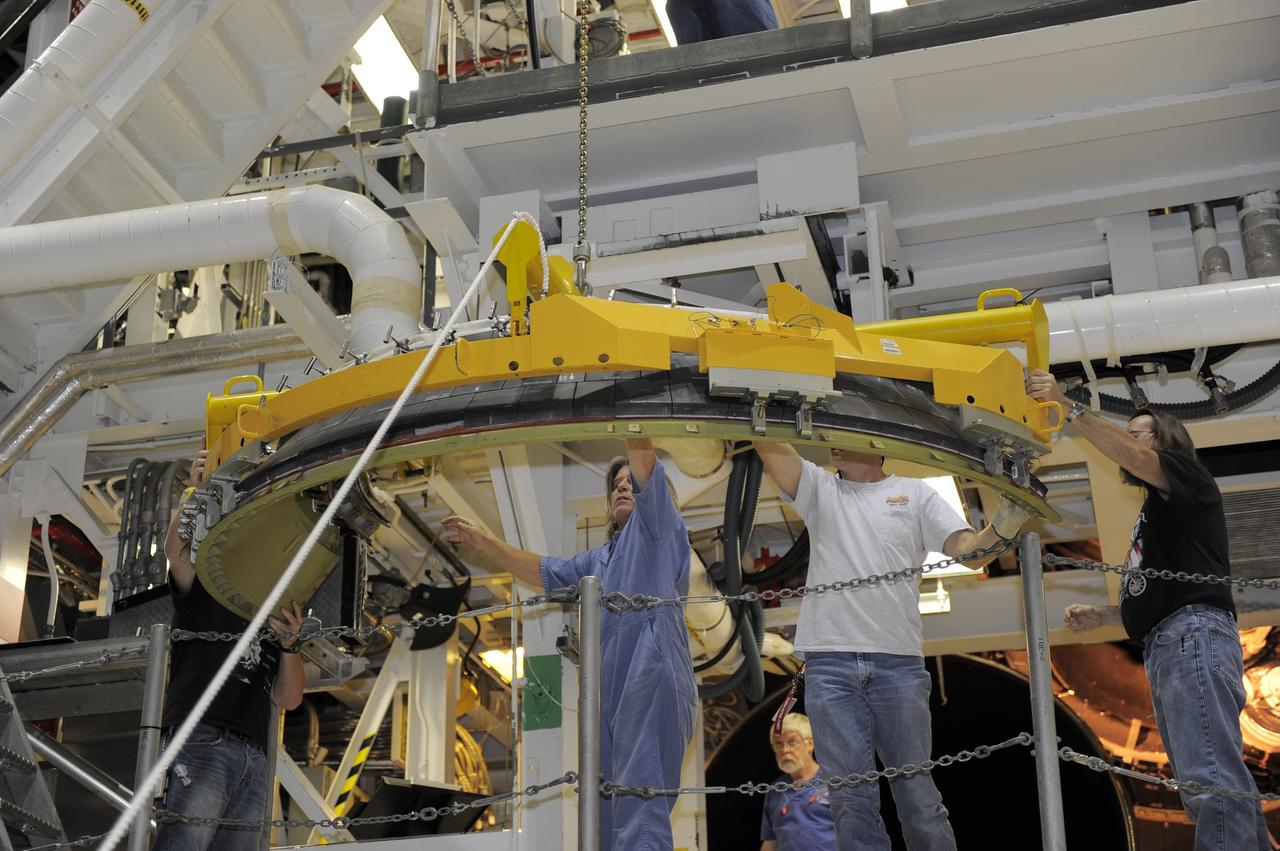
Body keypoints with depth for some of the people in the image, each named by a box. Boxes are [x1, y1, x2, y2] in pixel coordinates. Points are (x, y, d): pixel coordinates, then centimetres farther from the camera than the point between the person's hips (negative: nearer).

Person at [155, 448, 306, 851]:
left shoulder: (270, 633, 29)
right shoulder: (201, 594, 19)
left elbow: (288, 698, 18)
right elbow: (176, 549, 0)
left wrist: (289, 644, 2)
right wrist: (196, 491, -9)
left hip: (254, 760, 5)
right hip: (200, 742, -5)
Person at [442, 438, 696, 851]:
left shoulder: (657, 527, 9)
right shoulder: (599, 560, 31)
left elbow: (645, 464, -5)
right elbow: (542, 572, 39)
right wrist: (483, 541, 34)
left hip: (653, 681, -9)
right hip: (610, 695, 9)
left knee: (641, 809, -19)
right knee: (606, 816, 9)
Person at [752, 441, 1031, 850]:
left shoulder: (915, 493, 15)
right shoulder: (818, 489, 16)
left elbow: (969, 550, 4)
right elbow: (767, 442, 5)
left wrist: (1002, 527, -15)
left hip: (899, 662, 0)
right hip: (830, 663, 1)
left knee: (918, 795, 1)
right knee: (851, 799, -2)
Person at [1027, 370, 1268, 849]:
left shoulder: (1189, 476, 8)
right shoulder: (1155, 513, 32)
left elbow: (1134, 460, -13)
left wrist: (1069, 408, -17)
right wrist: (1100, 616, 20)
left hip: (1194, 635, -10)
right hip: (1165, 648, 10)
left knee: (1210, 776, -21)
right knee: (1213, 780, 5)